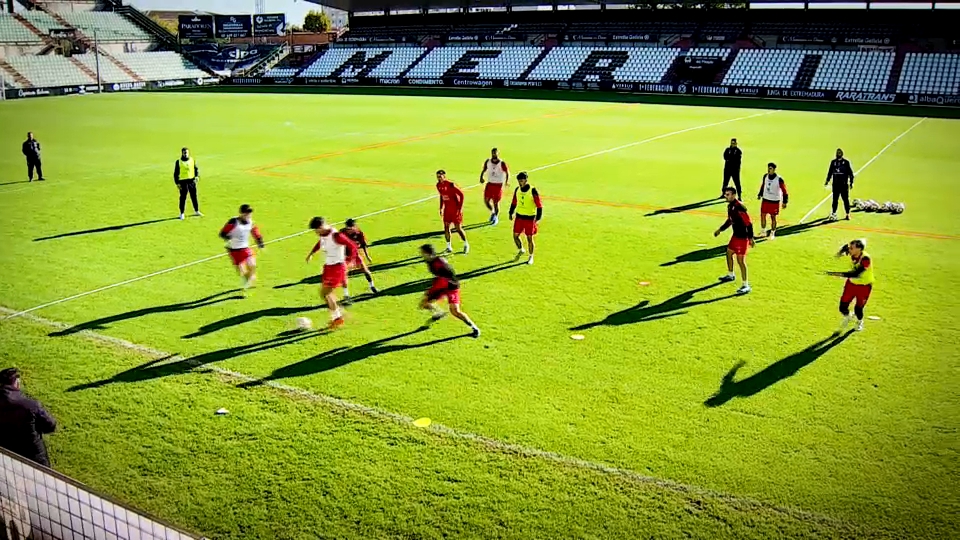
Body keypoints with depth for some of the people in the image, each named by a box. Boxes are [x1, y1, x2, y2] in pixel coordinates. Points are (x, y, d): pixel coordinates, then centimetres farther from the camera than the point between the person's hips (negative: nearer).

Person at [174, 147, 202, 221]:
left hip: (192, 181, 3)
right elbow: (176, 173, -2)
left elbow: (196, 169, 11)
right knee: (183, 198, -1)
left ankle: (196, 211, 24)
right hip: (183, 181, -3)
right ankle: (182, 214, 8)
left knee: (194, 196, 10)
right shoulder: (178, 162, -3)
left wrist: (197, 176, -7)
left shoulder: (192, 160, 6)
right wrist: (177, 183, -7)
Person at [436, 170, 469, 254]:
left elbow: (461, 195, -18)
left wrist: (460, 208, -18)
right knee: (446, 227, 3)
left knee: (458, 228, -3)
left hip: (455, 209, -6)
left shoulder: (451, 185, -21)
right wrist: (441, 208, 14)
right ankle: (449, 247, 14)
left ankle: (466, 245, 16)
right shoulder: (438, 185, 2)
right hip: (447, 209, 7)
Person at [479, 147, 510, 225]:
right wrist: (481, 177, -9)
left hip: (498, 185, -4)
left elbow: (507, 173, -12)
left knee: (496, 202, 3)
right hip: (489, 184, 4)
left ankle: (496, 218, 24)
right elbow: (483, 170, 10)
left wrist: (507, 181, -29)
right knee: (486, 200, 0)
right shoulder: (487, 162, -1)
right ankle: (492, 212, 30)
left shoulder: (502, 163, -13)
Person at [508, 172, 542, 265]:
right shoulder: (517, 190, 1)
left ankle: (531, 257, 21)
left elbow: (539, 206, -13)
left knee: (529, 238, 2)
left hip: (530, 218, -5)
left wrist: (538, 219, -17)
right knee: (515, 235, 5)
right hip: (519, 216, 5)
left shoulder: (533, 191, -15)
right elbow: (514, 202, 16)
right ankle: (521, 250, 33)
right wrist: (511, 213, 11)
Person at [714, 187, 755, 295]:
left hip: (742, 237, -10)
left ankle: (746, 285, -2)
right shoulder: (730, 206, 4)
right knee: (729, 253, 25)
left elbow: (748, 223, -23)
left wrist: (751, 238, -23)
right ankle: (731, 275, 48)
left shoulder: (739, 207, -24)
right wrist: (720, 229, 25)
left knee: (740, 260, -9)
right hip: (735, 235, 10)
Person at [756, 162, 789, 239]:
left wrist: (784, 202, -13)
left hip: (774, 201, -4)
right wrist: (760, 194, 16)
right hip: (765, 199, 4)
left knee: (773, 217, 5)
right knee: (762, 215, 7)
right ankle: (763, 231, 23)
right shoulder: (765, 176, -3)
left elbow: (784, 190, -12)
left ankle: (772, 233, 18)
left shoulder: (779, 179, -18)